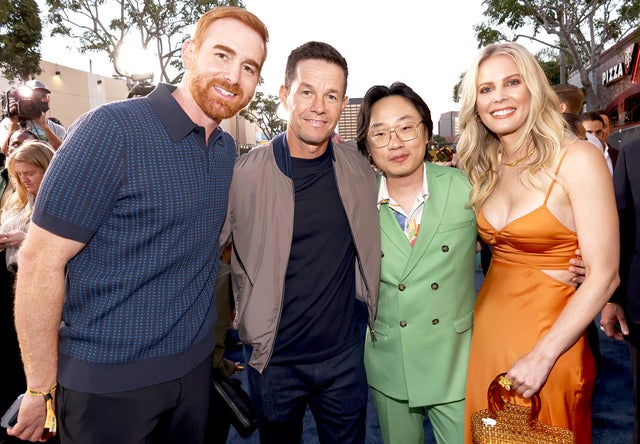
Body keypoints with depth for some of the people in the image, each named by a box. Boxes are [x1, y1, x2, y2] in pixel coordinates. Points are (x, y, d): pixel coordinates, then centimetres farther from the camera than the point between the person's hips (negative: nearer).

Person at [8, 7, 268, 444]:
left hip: (196, 365, 6)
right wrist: (40, 390, -12)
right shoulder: (112, 129, -19)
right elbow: (40, 261, -17)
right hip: (108, 379, -6)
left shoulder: (227, 150, 2)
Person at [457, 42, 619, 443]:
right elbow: (497, 247, 9)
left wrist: (542, 356, -18)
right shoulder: (485, 167, 4)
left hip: (550, 336, -5)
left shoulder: (577, 159, -13)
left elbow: (604, 275, -16)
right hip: (487, 332, 5)